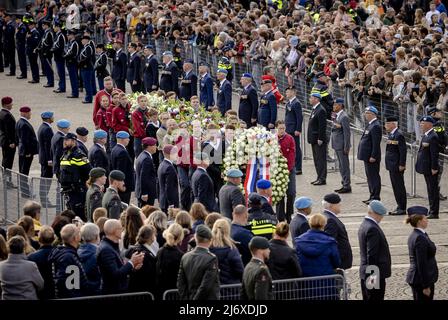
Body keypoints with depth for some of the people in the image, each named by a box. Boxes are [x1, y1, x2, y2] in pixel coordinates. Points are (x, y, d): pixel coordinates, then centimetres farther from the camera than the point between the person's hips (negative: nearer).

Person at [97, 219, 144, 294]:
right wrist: (131, 263, -18)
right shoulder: (106, 249, -19)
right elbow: (115, 275, -24)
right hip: (112, 293, -10)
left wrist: (133, 267, 1)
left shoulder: (112, 246, 13)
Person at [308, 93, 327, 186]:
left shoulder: (321, 110, -16)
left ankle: (322, 179, -1)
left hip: (319, 140, -10)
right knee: (316, 159, 14)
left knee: (321, 159, -5)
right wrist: (310, 138, 17)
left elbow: (322, 126, -20)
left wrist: (320, 139, -21)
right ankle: (319, 178, 20)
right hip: (314, 139, 10)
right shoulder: (314, 109, 14)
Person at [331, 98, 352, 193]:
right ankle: (344, 184, 23)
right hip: (337, 145, 10)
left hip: (342, 146, -10)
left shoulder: (344, 117, -16)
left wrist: (346, 148, -19)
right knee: (341, 166, 15)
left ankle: (347, 186, 2)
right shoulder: (337, 116, 12)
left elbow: (347, 133, -18)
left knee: (344, 166, -3)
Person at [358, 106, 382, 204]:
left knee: (374, 176, -4)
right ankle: (372, 196, 23)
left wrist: (373, 156, -22)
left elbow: (376, 143, -22)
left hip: (372, 157, -10)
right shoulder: (370, 124, 13)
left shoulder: (375, 126, -18)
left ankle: (375, 197, 1)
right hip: (367, 156, 10)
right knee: (370, 176, 16)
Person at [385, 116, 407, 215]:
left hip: (397, 166, -10)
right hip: (392, 166, 10)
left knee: (399, 186, -4)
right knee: (395, 186, 14)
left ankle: (402, 208, 1)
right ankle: (400, 206, 21)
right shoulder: (391, 134, 13)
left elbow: (403, 151, -19)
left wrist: (401, 165, -21)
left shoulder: (399, 135, -17)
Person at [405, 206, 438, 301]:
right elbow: (422, 264, -22)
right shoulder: (420, 238, -20)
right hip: (422, 279, -10)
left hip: (415, 278, 10)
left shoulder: (414, 236, 10)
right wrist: (426, 286, -20)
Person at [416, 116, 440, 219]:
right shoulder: (426, 136, 13)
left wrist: (434, 168, -22)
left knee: (433, 190, -4)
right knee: (430, 190, 16)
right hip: (426, 169, 10)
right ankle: (432, 210, 24)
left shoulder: (433, 137, -18)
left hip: (431, 169, -10)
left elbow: (434, 154, -21)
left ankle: (434, 213, 0)